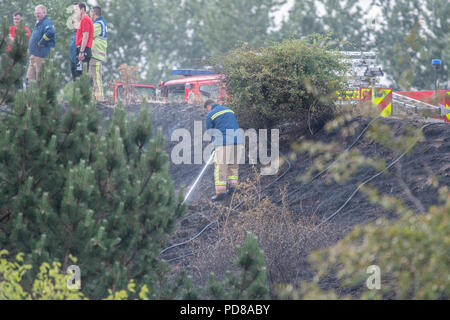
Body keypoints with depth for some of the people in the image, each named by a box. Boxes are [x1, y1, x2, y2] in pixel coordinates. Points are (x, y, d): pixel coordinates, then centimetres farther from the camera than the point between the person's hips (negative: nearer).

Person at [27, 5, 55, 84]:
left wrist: (41, 42, -25)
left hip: (41, 54, -10)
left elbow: (50, 32, -35)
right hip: (34, 53, 10)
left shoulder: (46, 22, -15)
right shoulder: (38, 23, 17)